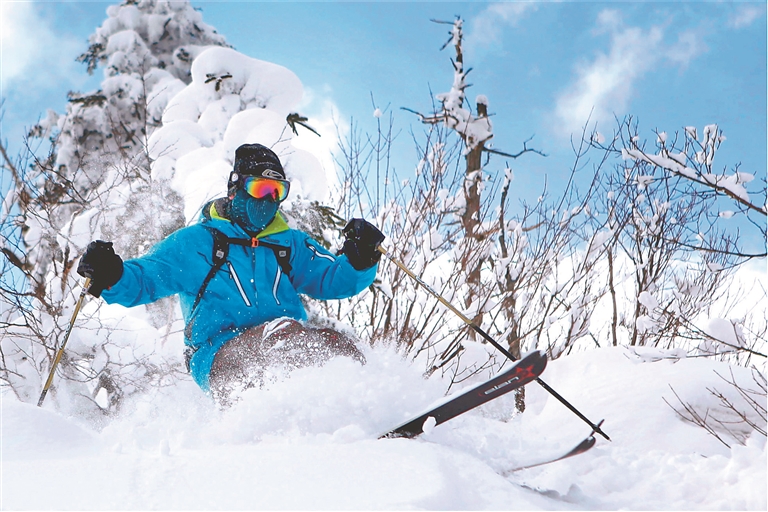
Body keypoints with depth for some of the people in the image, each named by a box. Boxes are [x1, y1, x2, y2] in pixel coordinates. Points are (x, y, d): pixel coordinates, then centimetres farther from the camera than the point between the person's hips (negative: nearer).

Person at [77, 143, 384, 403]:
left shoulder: (289, 244, 25)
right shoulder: (196, 242, 14)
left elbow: (332, 279, 17)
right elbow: (144, 279, 10)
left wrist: (360, 259, -5)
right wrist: (111, 277, -13)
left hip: (287, 350, 4)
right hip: (220, 360, -4)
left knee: (338, 346, -27)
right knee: (284, 330, -34)